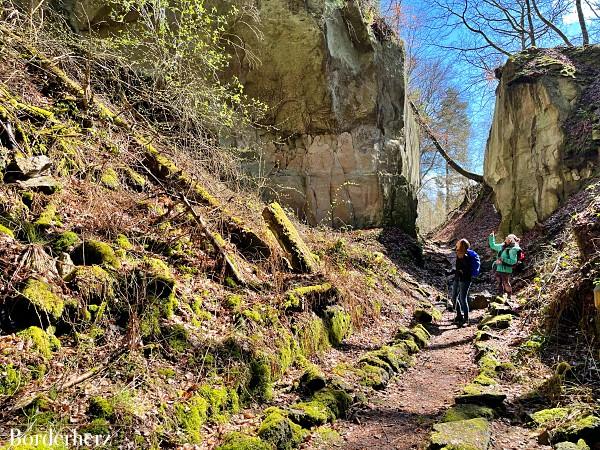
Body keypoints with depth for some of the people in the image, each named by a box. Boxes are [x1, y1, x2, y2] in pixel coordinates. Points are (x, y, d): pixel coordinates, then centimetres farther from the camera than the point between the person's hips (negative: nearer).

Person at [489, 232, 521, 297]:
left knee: (506, 284, 1)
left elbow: (513, 261, -17)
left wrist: (503, 259, -21)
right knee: (499, 283, 18)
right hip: (498, 269, 7)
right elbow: (492, 245, 25)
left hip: (506, 270, -7)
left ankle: (509, 297, 15)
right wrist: (492, 237, 18)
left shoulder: (513, 249, -12)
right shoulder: (501, 246, 9)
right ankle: (501, 295, 32)